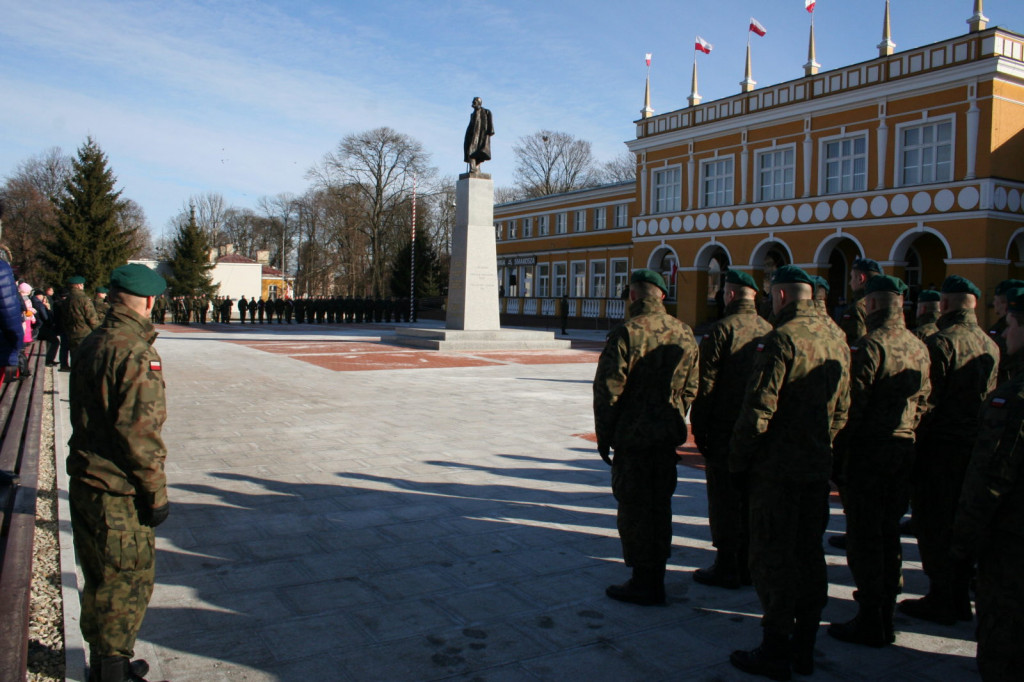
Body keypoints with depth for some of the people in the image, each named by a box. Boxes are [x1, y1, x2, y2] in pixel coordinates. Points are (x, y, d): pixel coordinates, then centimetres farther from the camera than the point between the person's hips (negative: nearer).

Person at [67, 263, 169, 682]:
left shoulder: (90, 345, 9)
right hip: (119, 493, -9)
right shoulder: (136, 353, -20)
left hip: (84, 482, 9)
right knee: (128, 581, 6)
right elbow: (140, 432, -23)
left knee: (100, 578, 20)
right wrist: (156, 491, -15)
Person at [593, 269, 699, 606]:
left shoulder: (626, 334, -15)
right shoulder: (684, 333, 4)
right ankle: (656, 580, 28)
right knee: (660, 505, 16)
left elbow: (608, 390, -15)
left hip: (632, 436, -6)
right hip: (668, 436, 7)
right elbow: (691, 388, 10)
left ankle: (642, 584, 12)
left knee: (634, 509, 4)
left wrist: (603, 436, -4)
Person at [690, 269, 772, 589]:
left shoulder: (723, 328, -13)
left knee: (724, 499, 3)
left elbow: (706, 383, -13)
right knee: (751, 496, 15)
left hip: (724, 429, -6)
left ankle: (727, 567, 9)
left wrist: (699, 428, -6)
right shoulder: (768, 329, 4)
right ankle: (748, 564, 24)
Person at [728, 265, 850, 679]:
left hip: (777, 469, -8)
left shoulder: (781, 340, -16)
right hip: (818, 468, 8)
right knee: (809, 553, 15)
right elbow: (841, 412, 13)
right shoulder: (837, 343, 8)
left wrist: (738, 459, -10)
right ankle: (804, 648, 26)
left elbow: (758, 409, -20)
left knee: (772, 557, 2)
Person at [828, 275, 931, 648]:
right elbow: (923, 402, 13)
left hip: (869, 449, -8)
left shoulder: (870, 345, -15)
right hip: (905, 449, 8)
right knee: (889, 533, 18)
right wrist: (905, 435, 19)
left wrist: (838, 453, -11)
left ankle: (870, 622, 6)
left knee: (864, 536, 0)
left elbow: (853, 404, -18)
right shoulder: (919, 347, 9)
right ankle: (887, 615, 30)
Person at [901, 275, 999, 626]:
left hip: (941, 447, -7)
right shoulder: (990, 346, 8)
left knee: (935, 528, 3)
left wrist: (913, 441, -9)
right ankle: (960, 598, 25)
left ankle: (941, 602, 10)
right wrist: (978, 433, 17)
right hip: (975, 448, 8)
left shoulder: (940, 342, -15)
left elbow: (926, 402, -17)